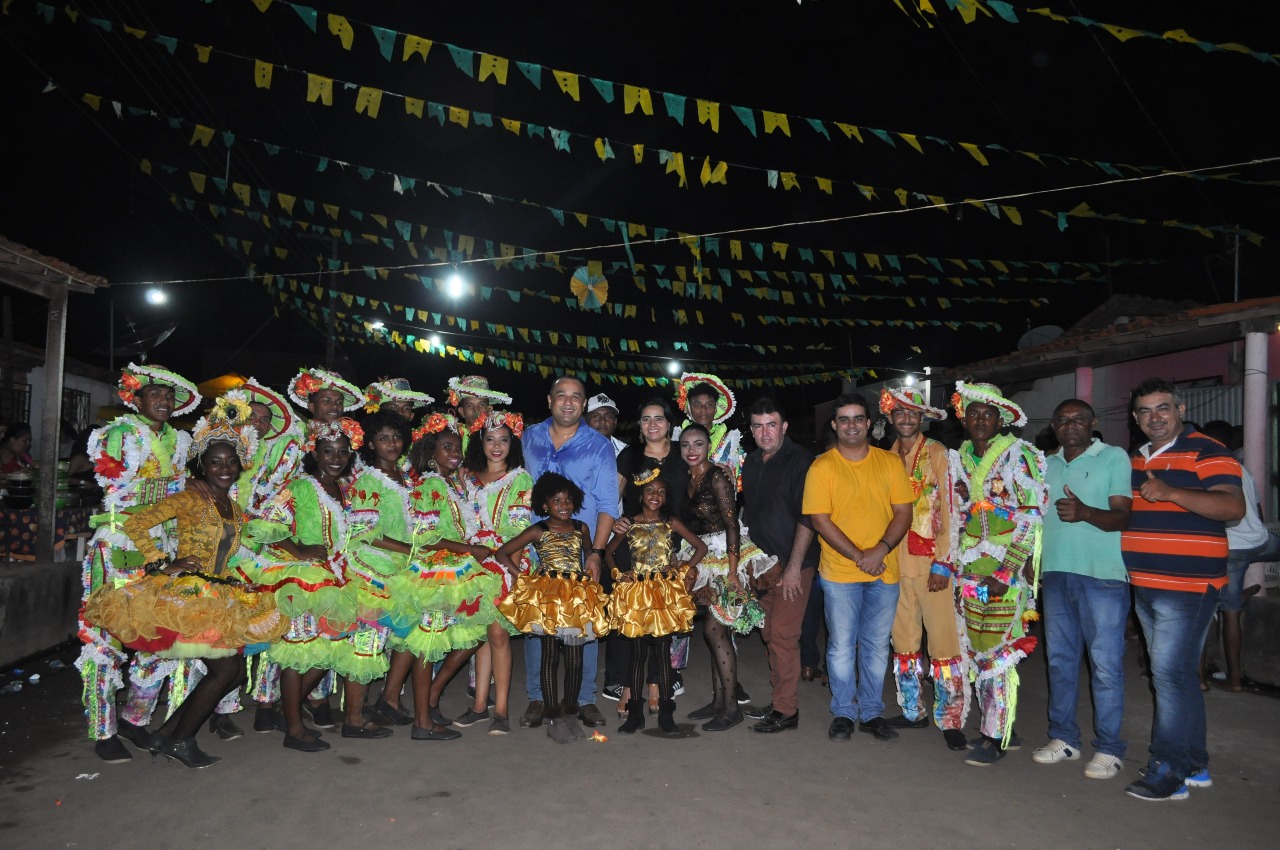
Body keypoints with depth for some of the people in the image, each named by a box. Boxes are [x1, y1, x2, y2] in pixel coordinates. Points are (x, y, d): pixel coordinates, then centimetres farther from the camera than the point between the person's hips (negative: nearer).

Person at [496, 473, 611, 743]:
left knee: (575, 659, 2)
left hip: (579, 597, 3)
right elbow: (502, 553, 3)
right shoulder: (538, 531, 1)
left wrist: (593, 569, 7)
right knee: (550, 657, 2)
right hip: (547, 598, -3)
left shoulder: (581, 529, 11)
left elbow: (590, 555, 29)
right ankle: (553, 716, 11)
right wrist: (522, 578, -5)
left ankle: (570, 713, 18)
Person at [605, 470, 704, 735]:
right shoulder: (629, 524, 5)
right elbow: (608, 551, 16)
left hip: (666, 592, 0)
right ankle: (635, 712, 13)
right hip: (637, 593, 1)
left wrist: (683, 569, -2)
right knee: (638, 653, 5)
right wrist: (617, 574, 2)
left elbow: (701, 547, 7)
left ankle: (666, 714, 9)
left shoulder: (671, 523, 4)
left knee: (663, 652, 2)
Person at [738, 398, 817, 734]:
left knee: (782, 635, -6)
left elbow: (807, 518, -16)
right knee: (770, 635, 13)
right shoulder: (751, 463, 11)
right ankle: (778, 701, 26)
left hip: (792, 564, -7)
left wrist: (793, 566, -18)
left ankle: (787, 711, 5)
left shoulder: (801, 461, -12)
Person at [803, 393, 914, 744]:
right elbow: (820, 520, -9)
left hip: (884, 572, 3)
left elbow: (903, 512, 1)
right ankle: (843, 713, 21)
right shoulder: (821, 467, -5)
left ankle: (872, 712, 26)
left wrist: (881, 549, -14)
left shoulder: (890, 462, 4)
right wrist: (858, 556, -15)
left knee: (877, 646, 12)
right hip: (839, 573, -2)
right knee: (841, 646, 6)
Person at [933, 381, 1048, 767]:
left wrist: (1006, 571, -16)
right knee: (975, 650, 9)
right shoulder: (958, 458, 11)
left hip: (1007, 568, -6)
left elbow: (1033, 514, -11)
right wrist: (946, 562, 12)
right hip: (969, 570, 6)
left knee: (997, 652, -3)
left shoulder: (1018, 454, -6)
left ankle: (995, 737, 8)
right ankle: (1002, 728, 23)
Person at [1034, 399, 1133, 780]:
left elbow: (1122, 516, -11)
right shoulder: (1046, 465, 14)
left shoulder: (1114, 458, -2)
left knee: (1105, 663, -1)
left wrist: (1085, 512, -28)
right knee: (1060, 659, 11)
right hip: (1055, 573, 5)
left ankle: (1108, 748, 10)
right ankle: (1063, 738, 22)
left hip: (1102, 576, -5)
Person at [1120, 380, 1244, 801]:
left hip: (1188, 586, -8)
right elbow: (1126, 515, 29)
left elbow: (1233, 506, -22)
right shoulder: (1137, 459, 16)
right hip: (1144, 586, 8)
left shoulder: (1206, 452, -9)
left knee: (1170, 673, -8)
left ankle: (1168, 769, 2)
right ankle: (1194, 765, 25)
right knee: (1178, 675, 15)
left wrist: (1171, 492, -30)